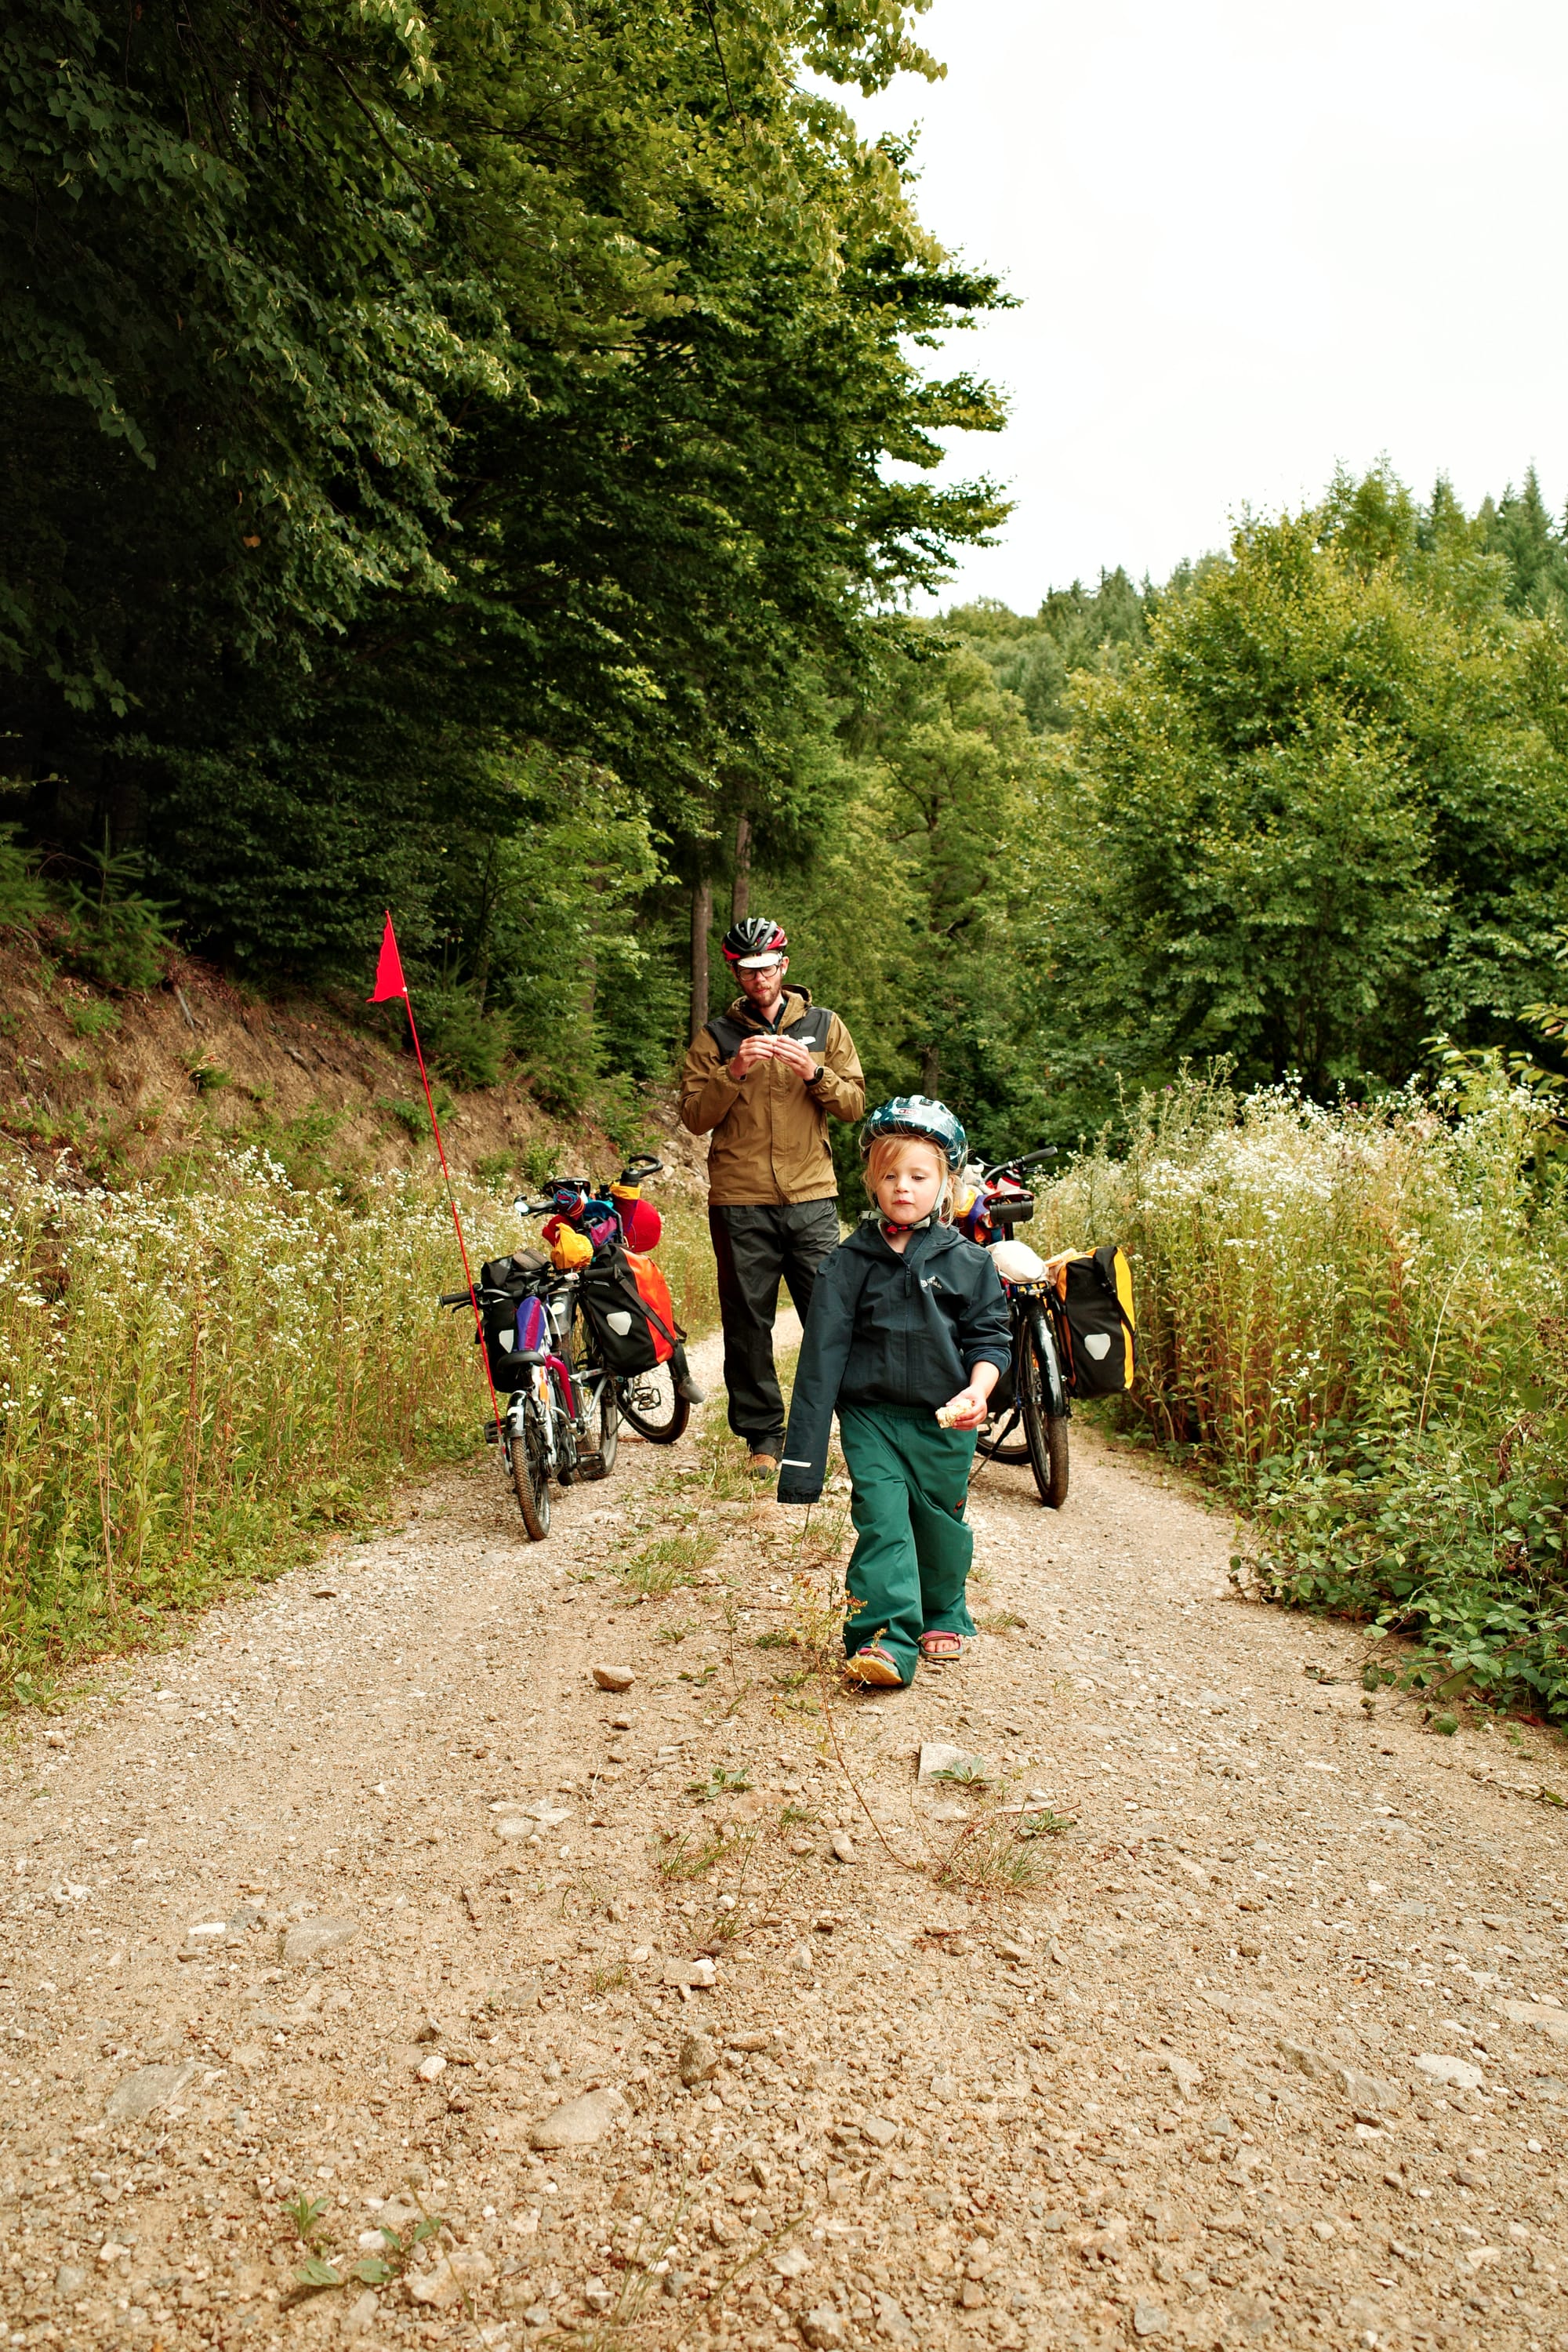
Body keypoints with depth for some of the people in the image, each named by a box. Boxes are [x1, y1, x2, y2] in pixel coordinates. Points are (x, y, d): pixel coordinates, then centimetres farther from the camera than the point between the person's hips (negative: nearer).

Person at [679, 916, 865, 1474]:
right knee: (748, 1323, 4)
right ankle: (763, 1435, 15)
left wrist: (813, 1073, -12)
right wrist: (734, 1072, -15)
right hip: (739, 1203, 0)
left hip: (811, 1198, 0)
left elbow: (854, 1104, 6)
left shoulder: (824, 1026, 12)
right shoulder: (716, 1036, 9)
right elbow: (694, 1117, 1)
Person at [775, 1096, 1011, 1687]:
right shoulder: (851, 1261, -1)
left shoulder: (967, 1262, -1)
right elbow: (824, 1348, -2)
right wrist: (805, 1447, -4)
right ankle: (886, 1639, -8)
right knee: (881, 1518, -11)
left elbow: (992, 1337, 3)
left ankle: (943, 1617, 35)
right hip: (870, 1414, -1)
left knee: (940, 1522, 12)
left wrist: (977, 1391, -18)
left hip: (944, 1421, 1)